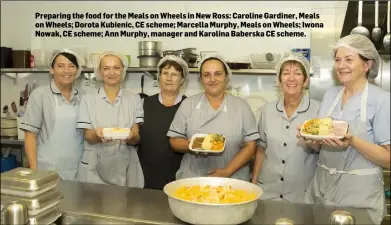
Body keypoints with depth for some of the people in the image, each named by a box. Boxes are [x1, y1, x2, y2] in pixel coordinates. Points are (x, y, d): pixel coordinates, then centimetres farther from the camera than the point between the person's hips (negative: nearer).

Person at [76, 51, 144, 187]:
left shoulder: (134, 99, 0)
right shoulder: (88, 99, -1)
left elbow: (136, 139, -3)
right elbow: (88, 137, -4)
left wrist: (130, 136, -25)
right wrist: (97, 134, -25)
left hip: (126, 168, 1)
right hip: (95, 168, 0)